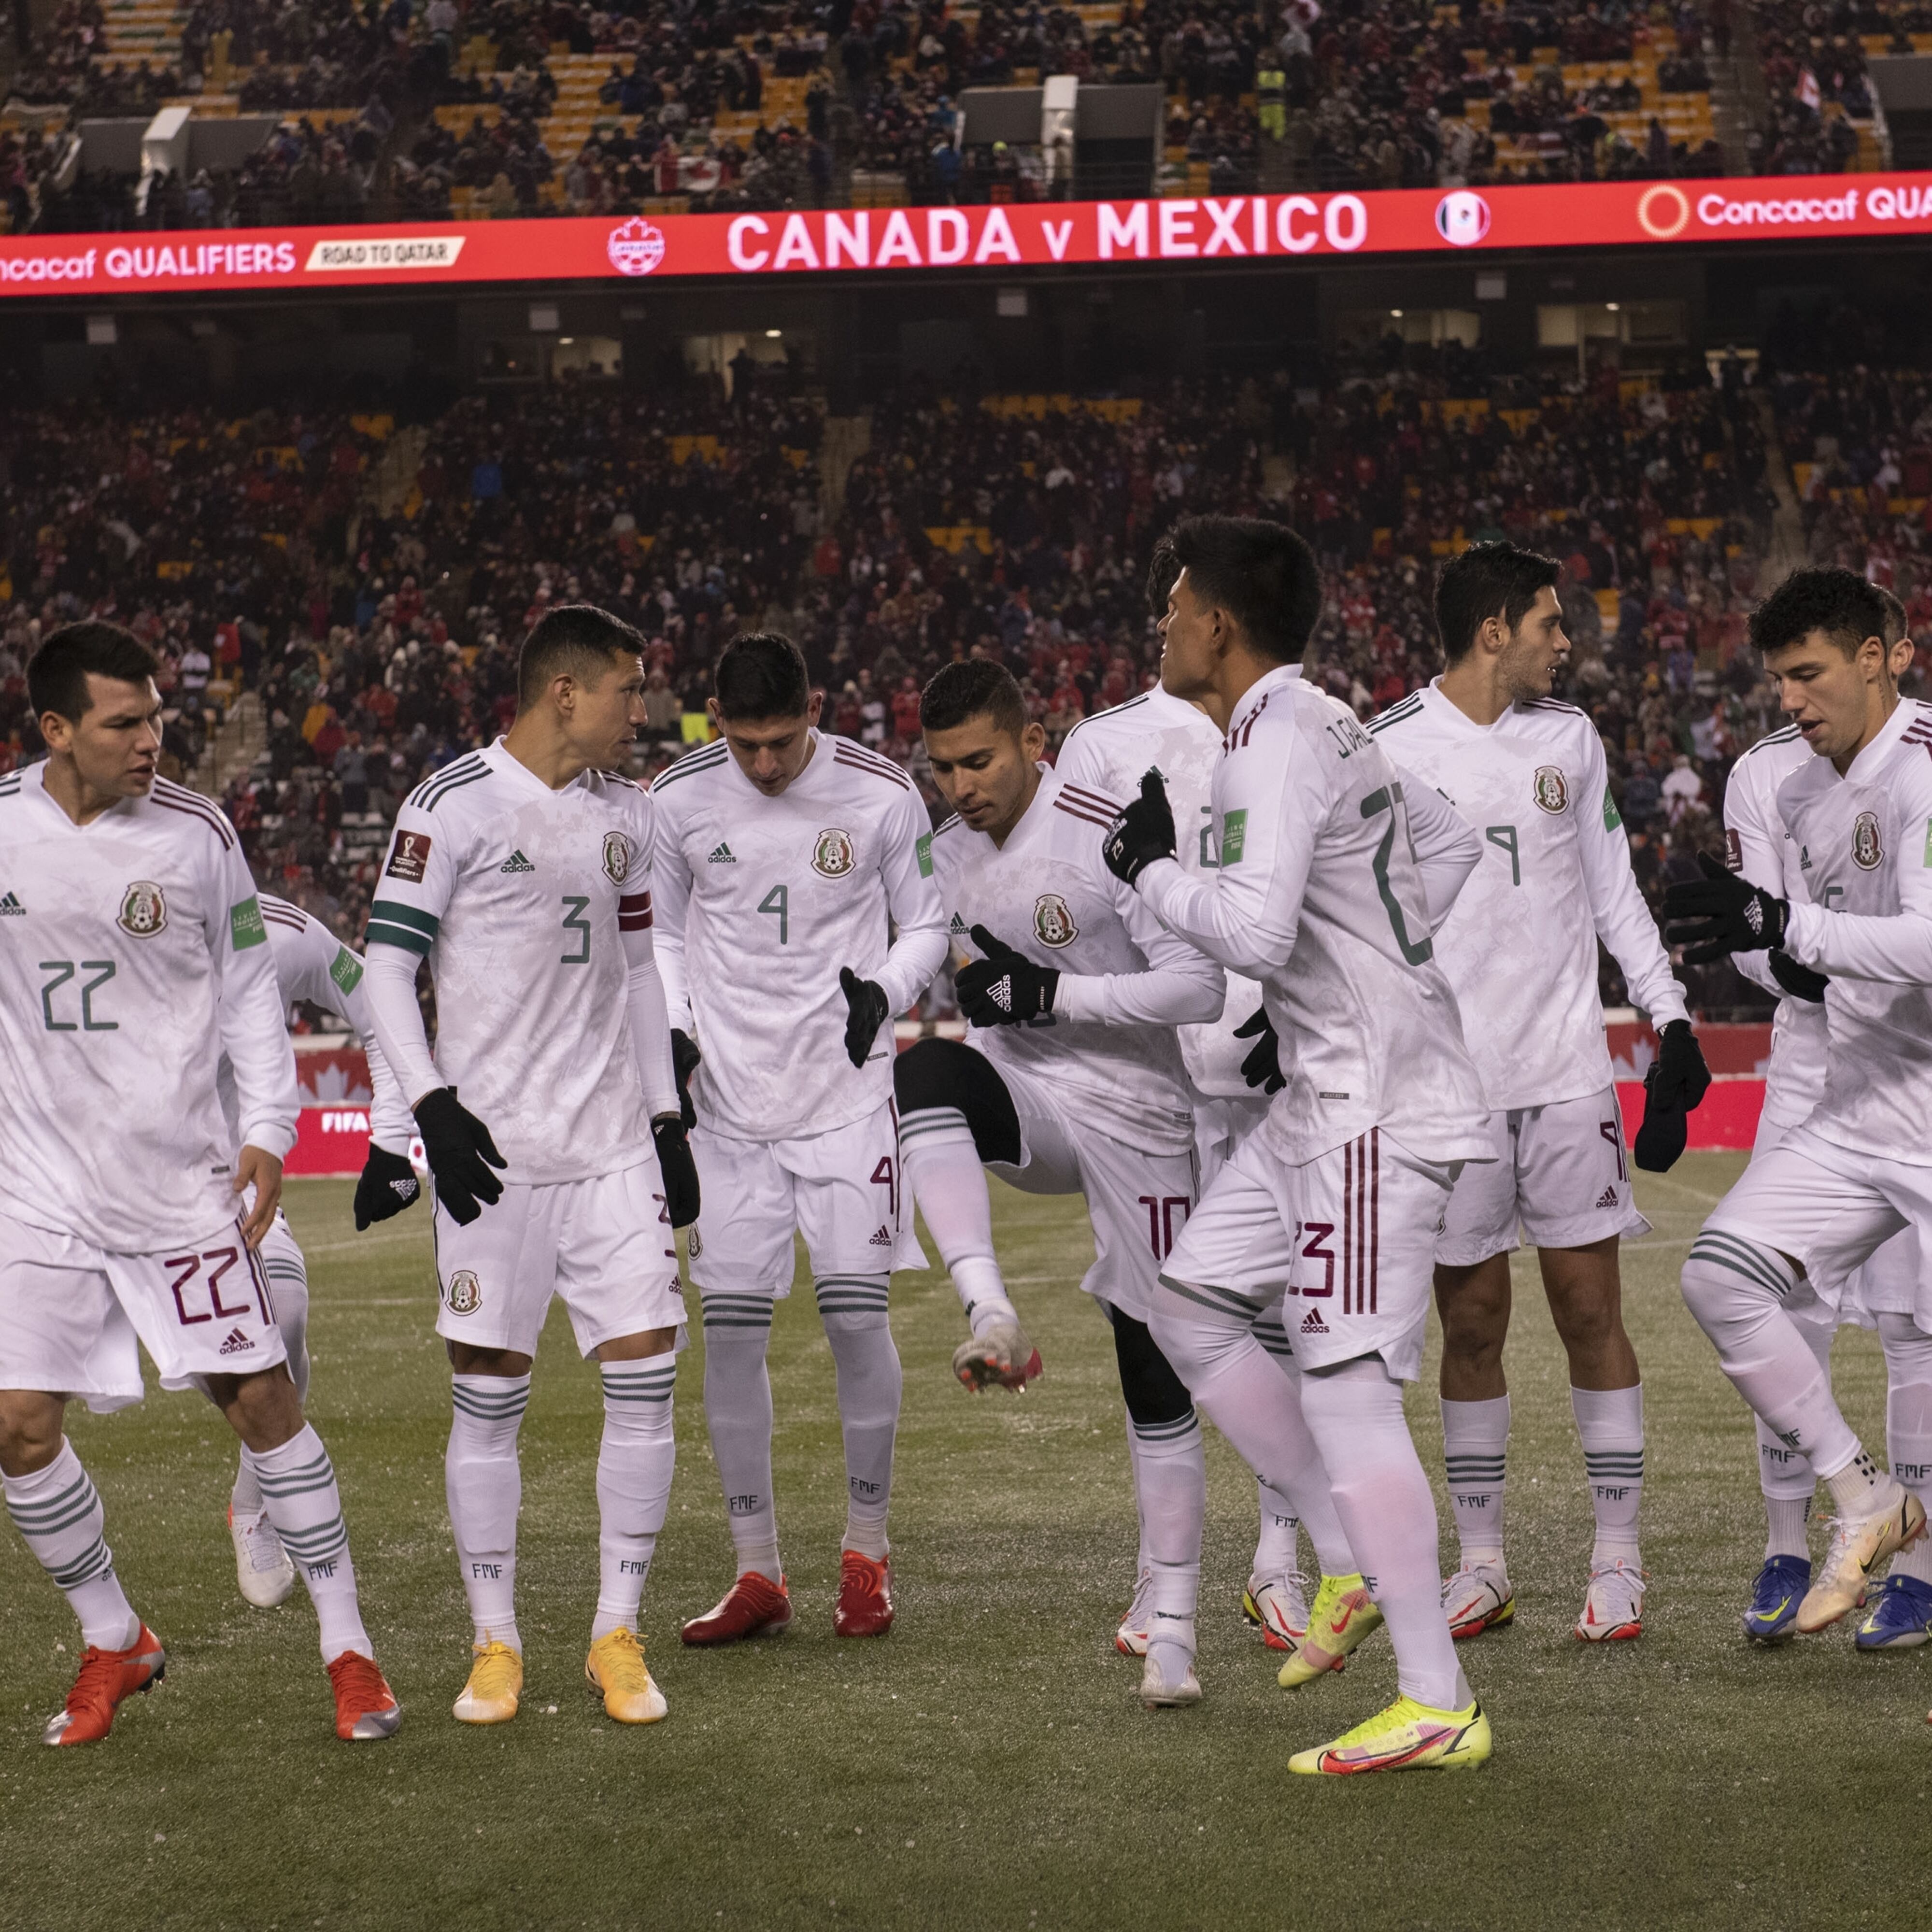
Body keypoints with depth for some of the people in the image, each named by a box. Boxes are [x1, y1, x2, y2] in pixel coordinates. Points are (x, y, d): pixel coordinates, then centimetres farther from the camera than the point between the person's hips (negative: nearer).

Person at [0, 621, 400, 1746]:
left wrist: (267, 1128, -2)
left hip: (183, 1177, -1)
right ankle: (116, 1647, 18)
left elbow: (249, 986, 6)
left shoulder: (196, 833, -4)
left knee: (261, 1400, -2)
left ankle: (350, 1653, 9)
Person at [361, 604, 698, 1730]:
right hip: (494, 1149, -5)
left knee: (648, 1373, -4)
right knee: (489, 1394, 0)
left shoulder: (626, 814, 13)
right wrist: (432, 1105, -15)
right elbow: (387, 967, -6)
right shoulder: (456, 805, -6)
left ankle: (619, 1635, 7)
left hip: (613, 1146, 5)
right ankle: (495, 1643, 13)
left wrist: (668, 1121, 16)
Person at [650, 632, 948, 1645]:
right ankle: (758, 1573, 10)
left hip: (846, 1092, -2)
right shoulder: (677, 799, -1)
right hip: (729, 1097, 2)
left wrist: (886, 989, -13)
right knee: (731, 1327, 0)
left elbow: (929, 924, 6)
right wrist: (670, 1029, -3)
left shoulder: (879, 794, -5)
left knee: (857, 1315, -6)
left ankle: (866, 1551, 12)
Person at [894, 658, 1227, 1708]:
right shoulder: (949, 855, 4)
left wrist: (1047, 995, -22)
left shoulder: (1113, 837, -17)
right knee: (926, 1071, -31)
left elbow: (1201, 988, -20)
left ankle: (1169, 1622, 9)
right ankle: (990, 1316, -37)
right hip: (1023, 1090, 5)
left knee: (1151, 1365, -1)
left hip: (1134, 1116, -4)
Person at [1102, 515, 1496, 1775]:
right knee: (1191, 1307, 14)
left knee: (1347, 1385, -9)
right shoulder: (1327, 728, 14)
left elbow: (1255, 931, -27)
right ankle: (1362, 1568, 17)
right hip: (1330, 1092, 10)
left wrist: (1153, 869, -10)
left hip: (1375, 1105, -10)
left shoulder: (1278, 744, -16)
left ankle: (1441, 1708, -5)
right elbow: (1452, 846, 27)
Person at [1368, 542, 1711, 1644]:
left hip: (1567, 1069, 2)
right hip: (1450, 1083, -2)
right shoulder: (1390, 750, -3)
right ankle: (1483, 1567, 14)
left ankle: (1619, 1563, 6)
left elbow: (1611, 890, 14)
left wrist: (1670, 1014, 7)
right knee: (1472, 1327, 4)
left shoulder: (1568, 737, 8)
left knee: (1591, 1315, 0)